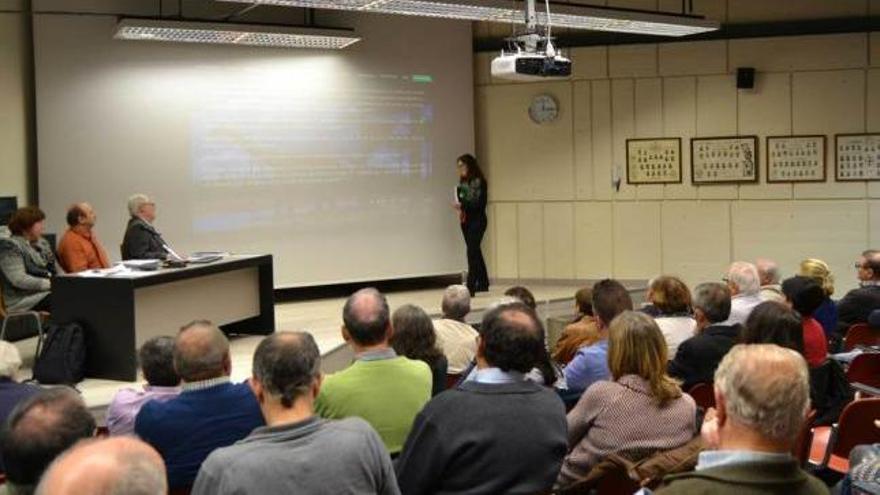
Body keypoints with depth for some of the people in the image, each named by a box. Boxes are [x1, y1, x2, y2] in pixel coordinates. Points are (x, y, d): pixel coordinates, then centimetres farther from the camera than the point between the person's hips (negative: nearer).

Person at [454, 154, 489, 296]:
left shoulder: (479, 182, -11)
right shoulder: (462, 182, 9)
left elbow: (481, 203, -16)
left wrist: (463, 205, -24)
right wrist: (460, 209, -4)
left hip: (477, 221, -7)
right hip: (466, 221, 7)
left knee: (472, 252, -13)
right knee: (475, 252, 15)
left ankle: (470, 287, -15)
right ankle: (483, 283, 27)